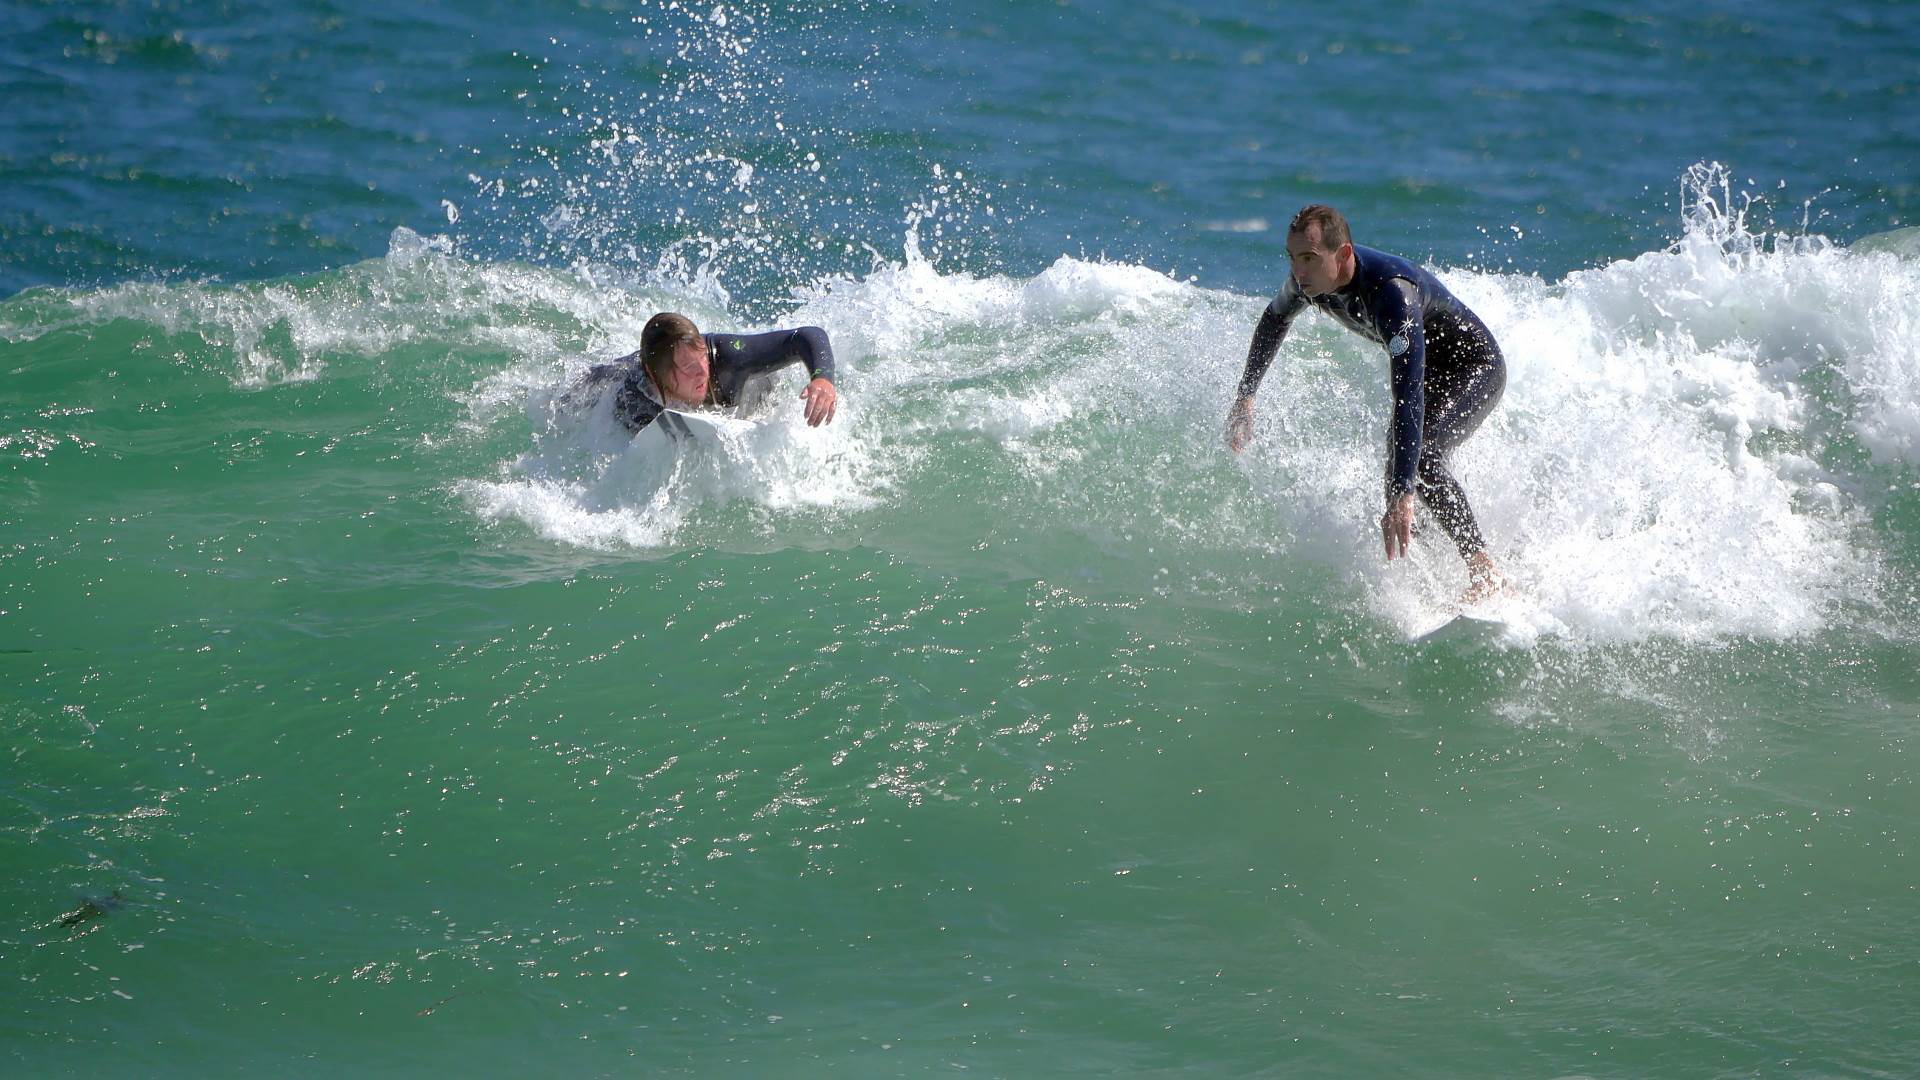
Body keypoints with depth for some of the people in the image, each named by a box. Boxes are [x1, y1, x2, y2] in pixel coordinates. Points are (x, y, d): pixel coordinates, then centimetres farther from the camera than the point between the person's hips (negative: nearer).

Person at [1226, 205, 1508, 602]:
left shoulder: (1391, 292, -40)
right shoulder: (1310, 278, -16)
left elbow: (1409, 397, -46)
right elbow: (1274, 321, 10)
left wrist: (1403, 497, -52)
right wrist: (1245, 395, 9)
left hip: (1477, 370, -8)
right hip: (1427, 370, 8)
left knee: (1421, 456, -30)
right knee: (1394, 470, 1)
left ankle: (1486, 574, -27)